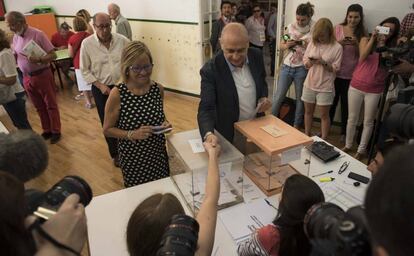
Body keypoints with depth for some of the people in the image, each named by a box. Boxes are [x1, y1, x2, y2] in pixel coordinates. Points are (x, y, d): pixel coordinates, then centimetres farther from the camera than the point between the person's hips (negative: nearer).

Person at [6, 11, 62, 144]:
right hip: (27, 77, 6)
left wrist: (39, 59, -29)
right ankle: (47, 130, 25)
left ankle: (56, 131, 15)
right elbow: (14, 56, 14)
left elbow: (53, 55, -15)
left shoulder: (38, 34, -13)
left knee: (50, 105, 5)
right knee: (39, 107, 14)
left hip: (42, 75, -6)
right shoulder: (15, 37, 7)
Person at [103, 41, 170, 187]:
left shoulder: (158, 89, -5)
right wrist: (132, 134, -21)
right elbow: (107, 130, -7)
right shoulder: (117, 94, -16)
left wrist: (165, 123, -9)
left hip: (158, 153, 3)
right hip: (132, 158, -3)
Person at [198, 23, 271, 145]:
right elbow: (206, 108, -27)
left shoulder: (256, 56, -9)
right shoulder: (210, 70, -24)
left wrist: (263, 97, -12)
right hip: (229, 135, -4)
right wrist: (208, 134, -45)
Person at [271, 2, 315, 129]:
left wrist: (307, 45, -18)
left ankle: (297, 125, 22)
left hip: (302, 69, -2)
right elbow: (280, 46, 10)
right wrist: (286, 45, -12)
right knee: (278, 96, 6)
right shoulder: (290, 27, 3)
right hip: (286, 66, 3)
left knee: (300, 98, 8)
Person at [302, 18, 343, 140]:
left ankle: (323, 141, 18)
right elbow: (305, 59, 5)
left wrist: (324, 63, -24)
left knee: (324, 115, 5)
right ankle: (306, 136, 31)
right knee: (308, 111, 15)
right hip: (309, 84, 4)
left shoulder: (337, 47, -9)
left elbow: (335, 69, -8)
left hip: (325, 87, -3)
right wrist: (308, 62, -17)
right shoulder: (313, 43, 0)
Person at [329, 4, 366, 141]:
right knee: (332, 102, 10)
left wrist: (356, 44, -18)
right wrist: (339, 43, -17)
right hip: (335, 71, 0)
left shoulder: (362, 33, 1)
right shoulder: (338, 28, 0)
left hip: (351, 75, 0)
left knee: (346, 104, 7)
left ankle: (344, 132, 22)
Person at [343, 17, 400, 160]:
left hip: (374, 90, 0)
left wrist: (383, 45, -16)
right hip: (356, 86, 0)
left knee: (368, 121, 7)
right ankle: (348, 145, 26)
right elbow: (363, 57, -15)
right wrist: (373, 38, -18)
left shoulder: (391, 48, 2)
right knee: (352, 119, 10)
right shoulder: (366, 40, 2)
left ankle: (361, 150, 21)